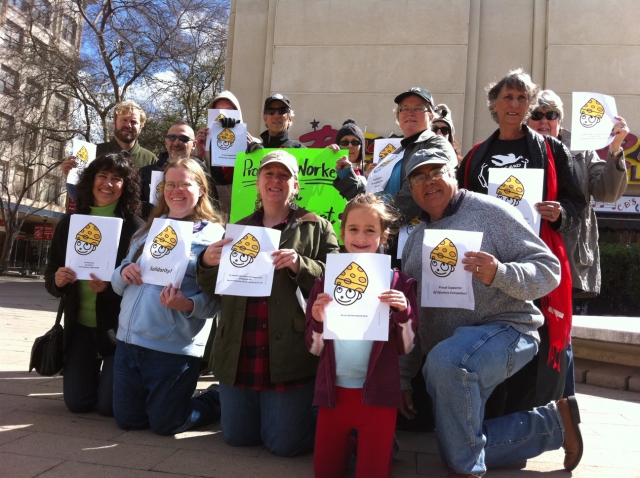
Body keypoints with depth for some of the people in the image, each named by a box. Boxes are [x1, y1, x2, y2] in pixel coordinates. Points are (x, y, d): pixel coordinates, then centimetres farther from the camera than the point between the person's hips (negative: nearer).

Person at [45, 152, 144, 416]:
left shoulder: (135, 227, -11)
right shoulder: (70, 223, 2)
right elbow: (51, 273, 7)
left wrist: (110, 287, -28)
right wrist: (57, 280, -16)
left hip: (119, 325, -4)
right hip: (80, 324, 4)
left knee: (109, 405, -2)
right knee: (77, 402, 5)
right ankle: (94, 370, 38)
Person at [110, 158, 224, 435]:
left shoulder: (212, 235, -6)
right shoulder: (148, 229, 12)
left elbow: (215, 298, -11)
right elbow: (118, 284, 14)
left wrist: (187, 304, -31)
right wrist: (123, 274, -9)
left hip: (174, 347, -6)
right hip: (128, 340, 6)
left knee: (164, 424, 5)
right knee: (126, 420, 15)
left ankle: (217, 402, 31)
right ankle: (171, 400, 41)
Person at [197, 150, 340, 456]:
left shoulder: (316, 227, 2)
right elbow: (214, 290, 14)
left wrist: (300, 266, -22)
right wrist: (207, 263, -8)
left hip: (288, 354, -4)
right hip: (239, 354, 5)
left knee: (283, 443, 0)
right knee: (237, 437, 13)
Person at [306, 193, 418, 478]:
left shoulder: (397, 282, -4)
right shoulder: (326, 281, 2)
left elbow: (406, 347, -3)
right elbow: (315, 348, 2)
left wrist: (404, 313, -21)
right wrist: (318, 322, -18)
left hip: (377, 392, -2)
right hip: (333, 390, 3)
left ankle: (384, 443, 31)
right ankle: (349, 440, 39)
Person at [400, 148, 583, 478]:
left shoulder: (488, 212, -6)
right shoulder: (414, 241, 13)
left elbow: (548, 269, -11)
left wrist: (500, 273, -31)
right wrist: (402, 376, 12)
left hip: (504, 329, -7)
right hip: (446, 354, 8)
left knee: (444, 361, -39)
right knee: (466, 445, 9)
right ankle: (554, 422, 26)